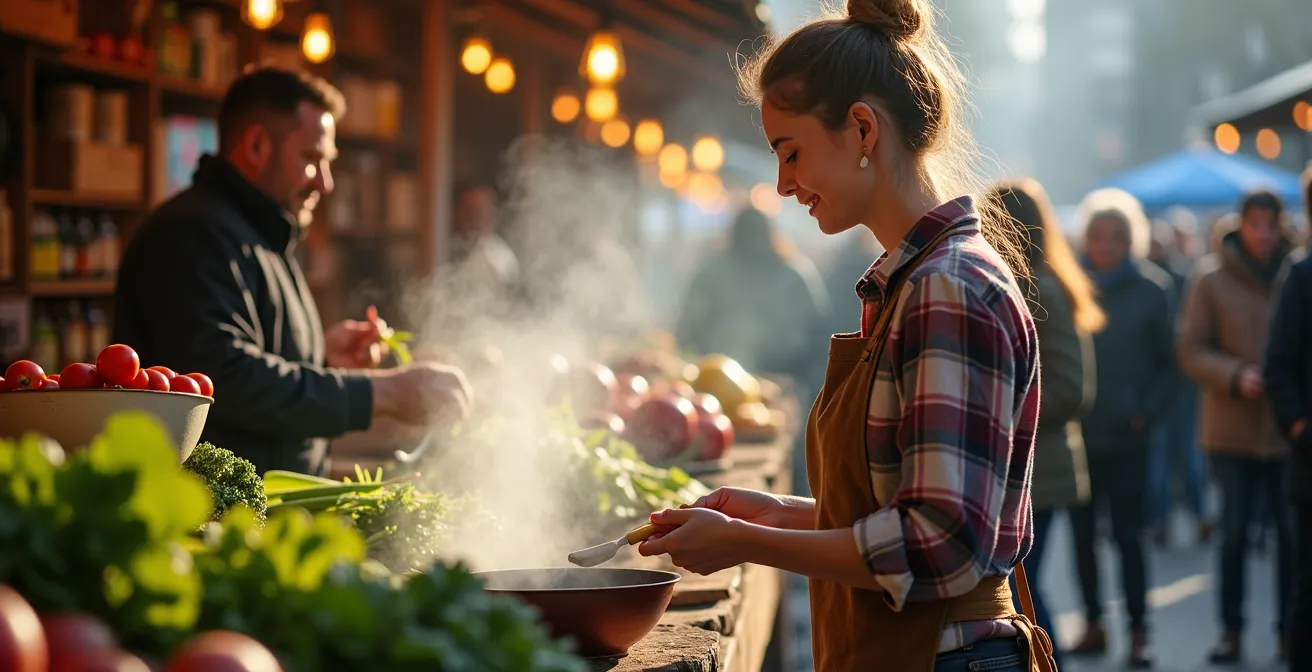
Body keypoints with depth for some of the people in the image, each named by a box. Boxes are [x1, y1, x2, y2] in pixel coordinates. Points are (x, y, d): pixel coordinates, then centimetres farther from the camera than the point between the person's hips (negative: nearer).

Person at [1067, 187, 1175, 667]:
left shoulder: (1151, 290, -1)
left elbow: (1168, 362, 3)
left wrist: (1148, 411, -8)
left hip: (1126, 435, -2)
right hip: (1075, 434, 2)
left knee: (1127, 535, -2)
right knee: (1082, 533, 9)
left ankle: (1138, 632, 7)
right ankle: (1093, 624, 21)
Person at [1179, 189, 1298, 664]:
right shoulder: (1211, 278, -2)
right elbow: (1191, 351, -2)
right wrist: (1236, 376, -18)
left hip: (1289, 429, 1)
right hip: (1232, 428, -1)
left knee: (1292, 533, 4)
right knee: (1234, 532, 5)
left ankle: (1289, 629, 15)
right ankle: (1231, 629, 14)